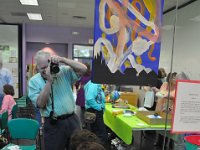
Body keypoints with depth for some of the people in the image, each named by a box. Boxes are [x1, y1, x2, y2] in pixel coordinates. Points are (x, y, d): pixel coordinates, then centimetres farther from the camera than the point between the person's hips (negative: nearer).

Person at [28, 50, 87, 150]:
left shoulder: (64, 71, 1)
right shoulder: (34, 81, -2)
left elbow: (83, 69, -11)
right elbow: (40, 104, -13)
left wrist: (63, 60, -18)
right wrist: (49, 81, -20)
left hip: (72, 120, 2)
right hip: (53, 124, -1)